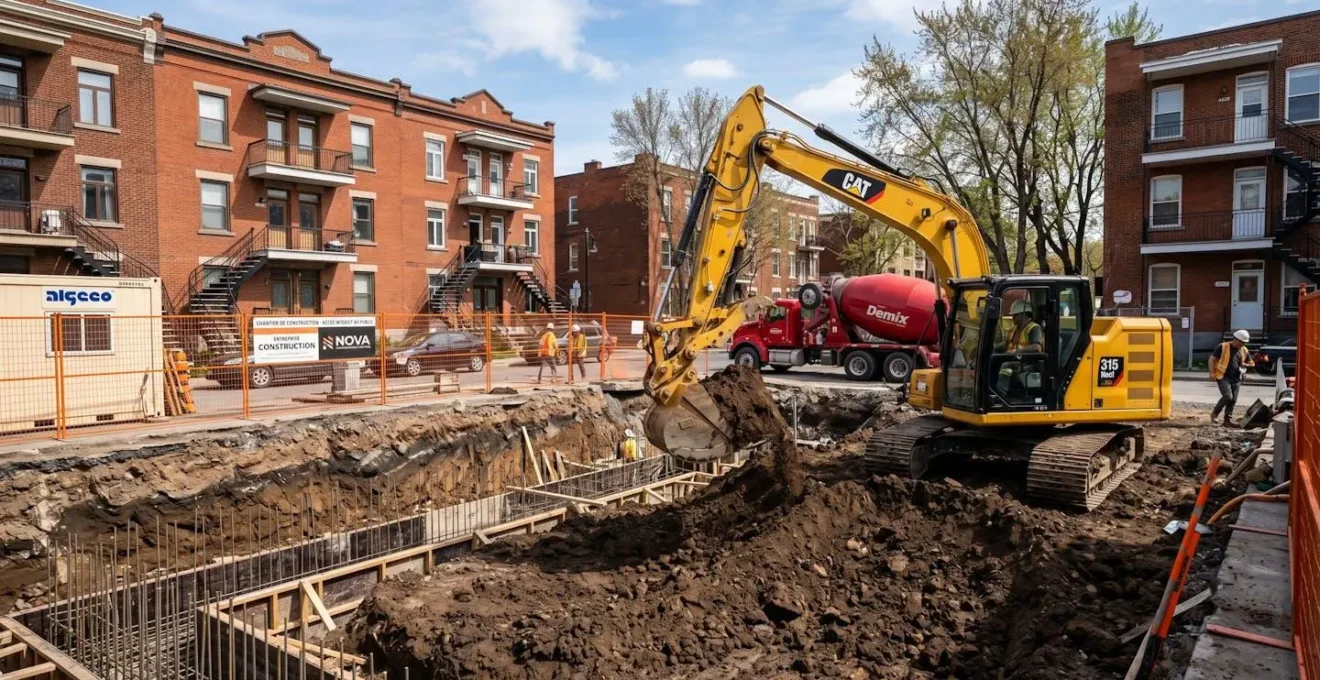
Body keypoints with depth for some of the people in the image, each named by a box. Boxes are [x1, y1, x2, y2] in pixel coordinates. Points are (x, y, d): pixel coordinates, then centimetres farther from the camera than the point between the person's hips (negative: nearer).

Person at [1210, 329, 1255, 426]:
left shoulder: (1244, 351, 11)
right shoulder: (1223, 347, -6)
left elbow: (1252, 363, 21)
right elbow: (1212, 359, -4)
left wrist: (1245, 364, -2)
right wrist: (1212, 372, -12)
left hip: (1236, 379, 6)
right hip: (1223, 377, -6)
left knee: (1233, 400, 6)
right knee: (1227, 396, -19)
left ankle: (1228, 419, 15)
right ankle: (1215, 413, -1)